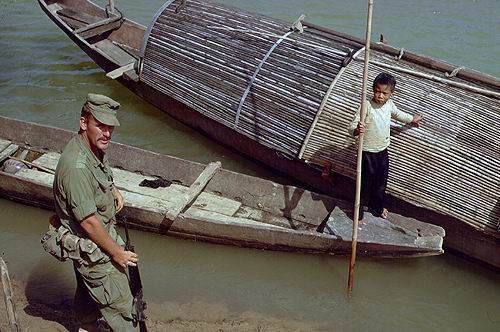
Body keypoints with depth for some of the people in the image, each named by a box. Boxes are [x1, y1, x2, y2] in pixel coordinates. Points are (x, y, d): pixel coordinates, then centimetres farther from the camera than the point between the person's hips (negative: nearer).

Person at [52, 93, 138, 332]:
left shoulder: (94, 147, -5)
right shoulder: (76, 166, -35)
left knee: (88, 289, 29)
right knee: (119, 302, 3)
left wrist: (112, 188, 7)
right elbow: (89, 222, -30)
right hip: (91, 246, -10)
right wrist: (117, 253, -20)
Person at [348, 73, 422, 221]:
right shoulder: (367, 106, -23)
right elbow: (352, 127, -26)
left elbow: (397, 114, 23)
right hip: (368, 152, -6)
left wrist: (412, 119, 39)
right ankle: (358, 212, 23)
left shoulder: (389, 104, -3)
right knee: (365, 182, 5)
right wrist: (356, 130, -50)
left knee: (381, 181, 21)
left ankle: (377, 206, 44)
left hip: (383, 151, 6)